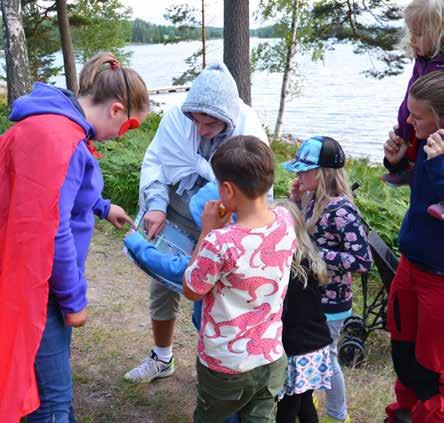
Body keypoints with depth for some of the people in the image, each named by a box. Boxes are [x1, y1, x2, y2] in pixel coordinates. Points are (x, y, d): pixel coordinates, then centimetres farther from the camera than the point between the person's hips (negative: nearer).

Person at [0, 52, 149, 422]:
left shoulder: (62, 124, 7)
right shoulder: (57, 138, -26)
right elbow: (51, 231, -26)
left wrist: (102, 207, 21)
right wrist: (74, 298, -16)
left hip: (46, 279, 10)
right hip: (36, 287, -10)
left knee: (56, 375, 25)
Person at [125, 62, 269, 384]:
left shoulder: (250, 137, -22)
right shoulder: (177, 118, -18)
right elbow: (155, 161, -8)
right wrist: (156, 204, -24)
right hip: (174, 222, 3)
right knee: (162, 287, 15)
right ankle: (162, 359, 40)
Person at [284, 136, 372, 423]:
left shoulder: (341, 210, -26)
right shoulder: (313, 200, -2)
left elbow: (363, 261, -28)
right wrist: (295, 201, -4)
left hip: (329, 301, -7)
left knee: (325, 358, 11)